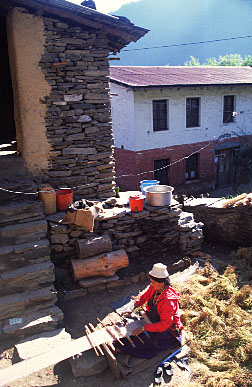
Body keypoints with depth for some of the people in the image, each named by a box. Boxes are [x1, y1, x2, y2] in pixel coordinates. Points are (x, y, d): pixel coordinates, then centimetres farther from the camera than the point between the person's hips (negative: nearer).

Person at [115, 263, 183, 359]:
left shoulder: (168, 301, -33)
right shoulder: (153, 288, -11)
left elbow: (164, 324, -32)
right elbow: (143, 297, 7)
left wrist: (144, 328, -35)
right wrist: (132, 309, -7)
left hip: (167, 330, -9)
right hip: (153, 320, 9)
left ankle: (120, 347, -10)